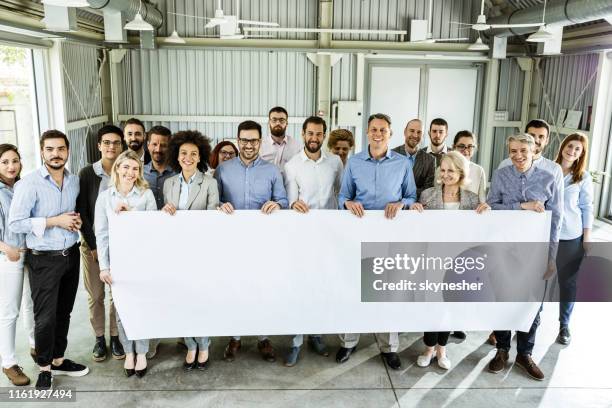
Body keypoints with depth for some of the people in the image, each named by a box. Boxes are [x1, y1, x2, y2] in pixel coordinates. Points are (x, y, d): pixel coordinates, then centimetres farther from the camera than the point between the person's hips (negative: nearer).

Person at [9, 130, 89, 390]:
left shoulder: (74, 181, 5)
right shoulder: (29, 183, -13)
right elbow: (15, 223, -16)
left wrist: (77, 219, -3)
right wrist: (55, 221, -19)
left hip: (71, 255, 5)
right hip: (43, 260, -5)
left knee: (63, 313, 16)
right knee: (45, 317, 2)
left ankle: (58, 360, 32)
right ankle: (45, 367, 21)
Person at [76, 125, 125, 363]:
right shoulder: (87, 174, -4)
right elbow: (81, 212, -5)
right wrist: (93, 245, -8)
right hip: (92, 243, -1)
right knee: (95, 295, 8)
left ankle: (115, 337, 22)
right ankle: (99, 338, 25)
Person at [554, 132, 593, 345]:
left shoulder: (583, 177, 0)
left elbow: (587, 208, 2)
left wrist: (586, 238, -2)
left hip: (571, 237, 0)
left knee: (568, 281, 8)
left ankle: (564, 325, 22)